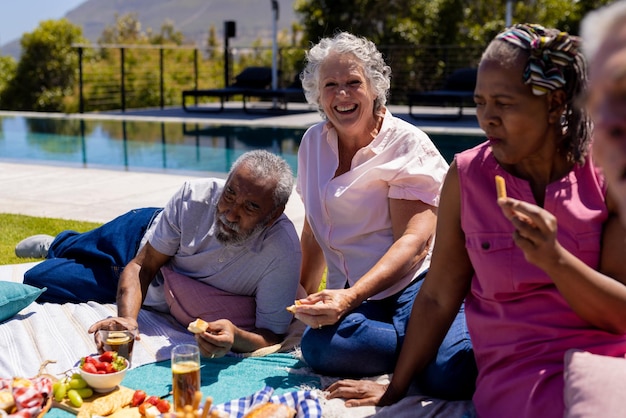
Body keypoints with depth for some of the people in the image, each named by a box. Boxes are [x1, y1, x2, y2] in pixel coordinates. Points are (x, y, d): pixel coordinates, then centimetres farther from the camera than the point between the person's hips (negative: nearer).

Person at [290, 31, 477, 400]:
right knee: (316, 345, -33)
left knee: (451, 372, -37)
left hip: (414, 281, -5)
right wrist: (304, 298, 22)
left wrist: (351, 296, -28)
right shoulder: (314, 143, 12)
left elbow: (415, 241, -16)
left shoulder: (406, 143, -5)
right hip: (352, 295, 5)